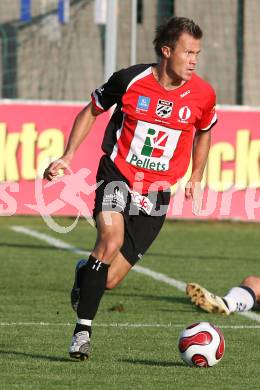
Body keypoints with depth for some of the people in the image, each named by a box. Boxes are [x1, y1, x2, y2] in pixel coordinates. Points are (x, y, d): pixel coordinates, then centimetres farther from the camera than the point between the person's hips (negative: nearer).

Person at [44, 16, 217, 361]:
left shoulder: (202, 95, -5)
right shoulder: (129, 81, -9)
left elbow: (203, 132, 18)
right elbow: (91, 111, 8)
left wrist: (196, 180, 16)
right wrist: (67, 157, 2)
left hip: (157, 191, 2)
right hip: (118, 175, -2)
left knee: (109, 280, -6)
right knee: (111, 238, -31)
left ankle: (84, 273, 33)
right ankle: (82, 331, -21)